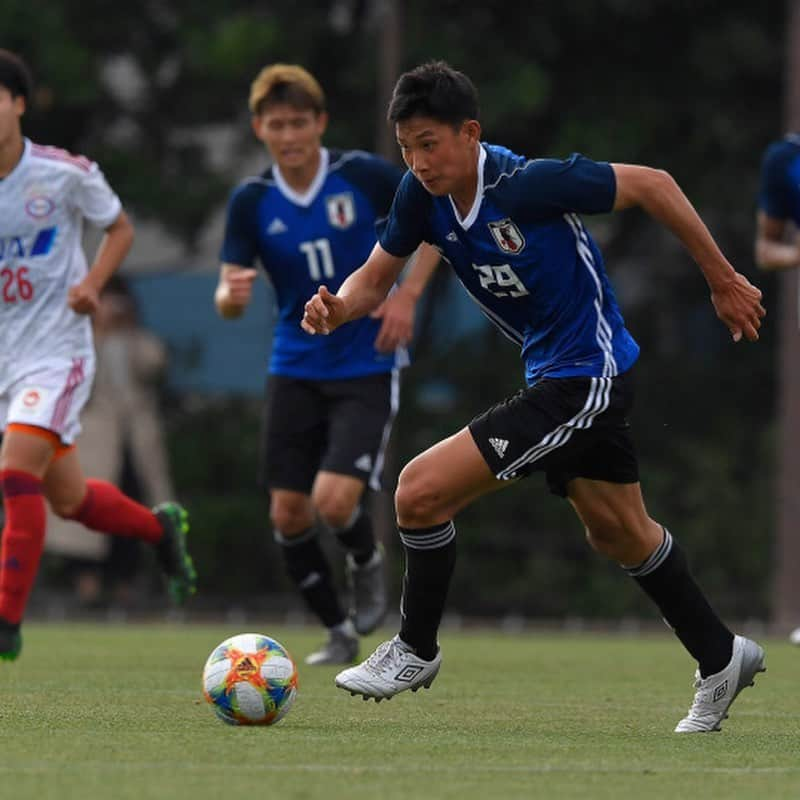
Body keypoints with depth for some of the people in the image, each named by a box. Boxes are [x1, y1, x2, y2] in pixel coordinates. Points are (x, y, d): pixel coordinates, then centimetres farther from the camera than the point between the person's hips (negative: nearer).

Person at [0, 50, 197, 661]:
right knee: (67, 499, 13)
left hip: (57, 350, -4)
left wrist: (92, 283, -11)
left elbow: (121, 228, 7)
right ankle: (162, 528, 43)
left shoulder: (65, 173, -10)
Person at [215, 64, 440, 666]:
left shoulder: (363, 175, -11)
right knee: (289, 514, 1)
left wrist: (408, 294, -8)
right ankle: (339, 632, 23)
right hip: (296, 368, 3)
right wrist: (232, 294, -30)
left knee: (334, 501, -18)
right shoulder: (252, 201, -4)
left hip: (367, 368, -3)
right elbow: (228, 299, -4)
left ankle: (368, 563, 18)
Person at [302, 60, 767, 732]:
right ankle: (720, 658, 40)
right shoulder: (423, 194, -6)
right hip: (552, 375, 9)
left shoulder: (529, 183, -26)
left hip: (586, 378, -9)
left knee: (421, 493, -12)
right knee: (621, 533, 23)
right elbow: (374, 278, 4)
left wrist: (723, 281, -10)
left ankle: (416, 651, 9)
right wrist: (337, 308, -20)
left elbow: (652, 185, -17)